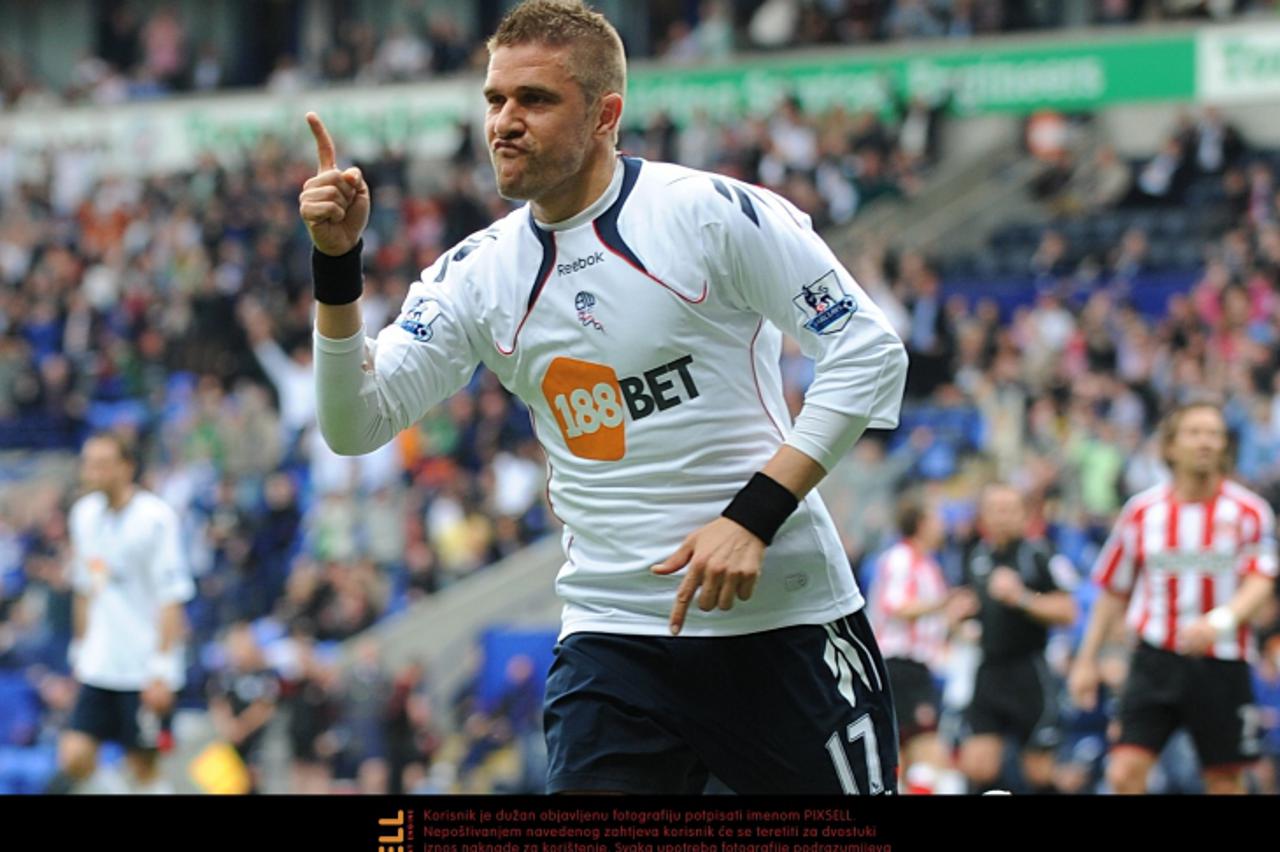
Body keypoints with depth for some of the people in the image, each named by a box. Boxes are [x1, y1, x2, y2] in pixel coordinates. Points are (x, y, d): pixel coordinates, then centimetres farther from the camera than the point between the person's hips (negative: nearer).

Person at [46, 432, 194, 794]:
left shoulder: (155, 517, -12)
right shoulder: (85, 513, 8)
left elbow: (171, 600, -13)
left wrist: (162, 671, -17)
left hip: (145, 668, -6)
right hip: (99, 668, 6)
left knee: (144, 768, 0)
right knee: (74, 757, -5)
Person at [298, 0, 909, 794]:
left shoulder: (711, 212, -9)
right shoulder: (479, 274, 4)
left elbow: (870, 350, -9)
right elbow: (357, 422, 0)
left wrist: (753, 517, -16)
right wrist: (337, 264, -14)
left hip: (783, 618, -3)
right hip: (614, 635, 3)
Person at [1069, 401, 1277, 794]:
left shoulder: (1248, 511, -4)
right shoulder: (1142, 511, 3)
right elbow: (1114, 592, 13)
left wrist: (1220, 621, -34)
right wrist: (1087, 660, 12)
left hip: (1221, 667, -1)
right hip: (1156, 660, 1)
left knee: (1226, 782, 6)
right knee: (1125, 773, -13)